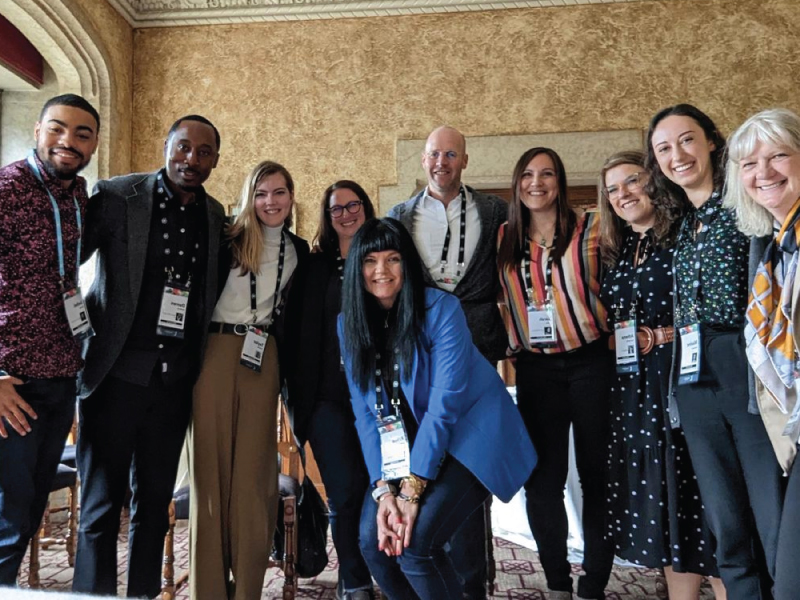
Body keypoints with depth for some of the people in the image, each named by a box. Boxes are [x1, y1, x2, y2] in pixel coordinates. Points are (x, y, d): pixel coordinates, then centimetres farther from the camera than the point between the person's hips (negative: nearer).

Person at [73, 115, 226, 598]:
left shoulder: (216, 216, 8)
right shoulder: (117, 196, -3)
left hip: (175, 380, 4)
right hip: (117, 372, -3)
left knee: (155, 504, 14)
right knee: (101, 507, 6)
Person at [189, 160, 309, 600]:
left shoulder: (299, 251, 12)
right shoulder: (227, 240, 2)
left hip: (263, 360, 2)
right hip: (215, 353, -2)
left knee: (253, 471, 5)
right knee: (211, 465, 3)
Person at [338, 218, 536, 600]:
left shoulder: (441, 310, -18)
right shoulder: (350, 322, -2)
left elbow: (444, 404, -21)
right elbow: (364, 411, -4)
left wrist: (412, 490, -22)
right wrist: (383, 489, -14)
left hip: (468, 439, -5)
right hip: (405, 449, 5)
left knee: (414, 544, -20)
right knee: (373, 541, -10)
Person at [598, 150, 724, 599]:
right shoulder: (616, 252, 14)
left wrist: (659, 337, -16)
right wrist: (623, 338, 2)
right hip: (634, 386, 7)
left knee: (700, 493, 1)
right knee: (655, 494, 14)